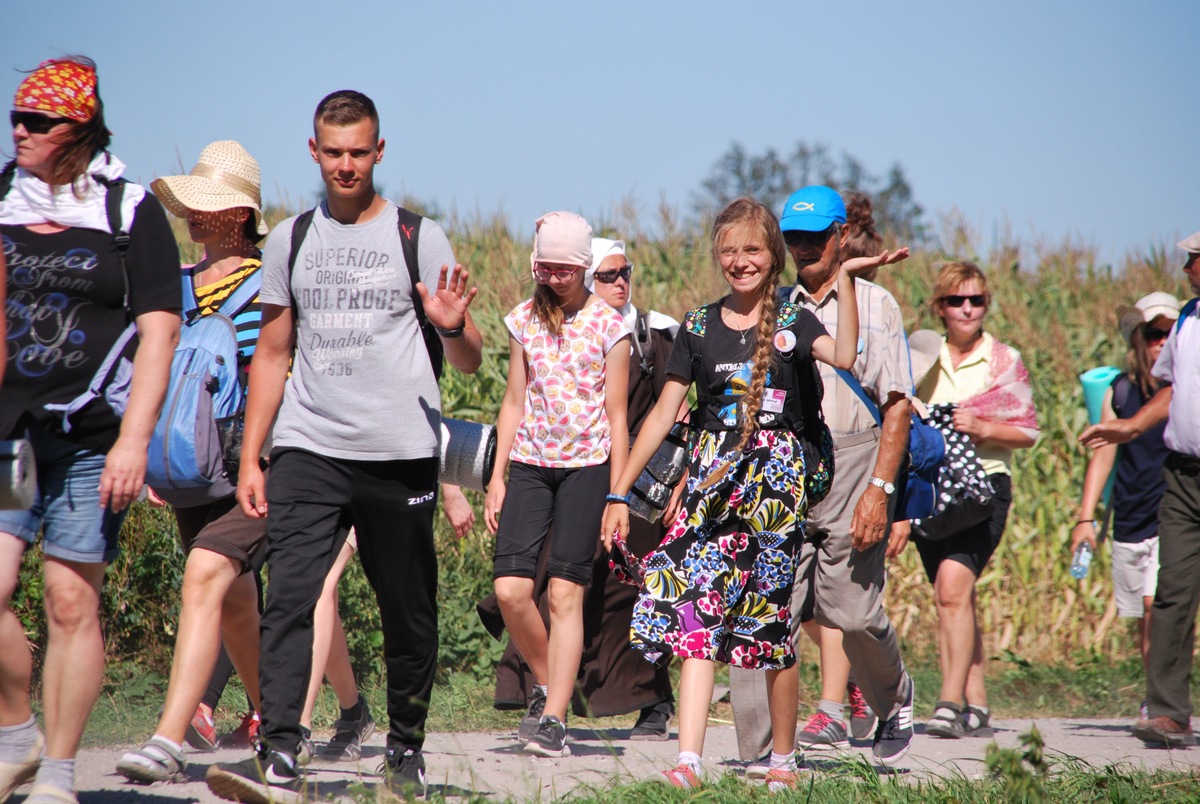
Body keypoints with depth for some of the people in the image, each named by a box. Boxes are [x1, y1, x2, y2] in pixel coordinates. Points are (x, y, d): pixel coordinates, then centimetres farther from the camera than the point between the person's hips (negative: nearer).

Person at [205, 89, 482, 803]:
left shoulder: (420, 239, 5)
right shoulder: (291, 241, 13)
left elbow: (468, 364, 5)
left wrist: (453, 328, -19)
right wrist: (250, 459, 11)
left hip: (401, 454, -1)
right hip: (308, 450, 1)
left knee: (410, 616, 5)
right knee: (289, 599, -14)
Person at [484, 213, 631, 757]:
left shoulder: (607, 325, -1)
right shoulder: (525, 319, 9)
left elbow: (616, 414, 0)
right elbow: (514, 402, 12)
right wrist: (497, 478, 7)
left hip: (586, 466, -3)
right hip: (530, 463, 3)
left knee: (565, 591, -7)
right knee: (509, 587, -9)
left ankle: (554, 718, -6)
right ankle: (545, 682, 15)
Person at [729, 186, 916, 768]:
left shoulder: (873, 304, 5)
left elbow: (898, 404, -1)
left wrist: (879, 488, -10)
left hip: (852, 462, -3)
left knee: (853, 611, -4)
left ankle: (895, 702, 26)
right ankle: (762, 753, -8)